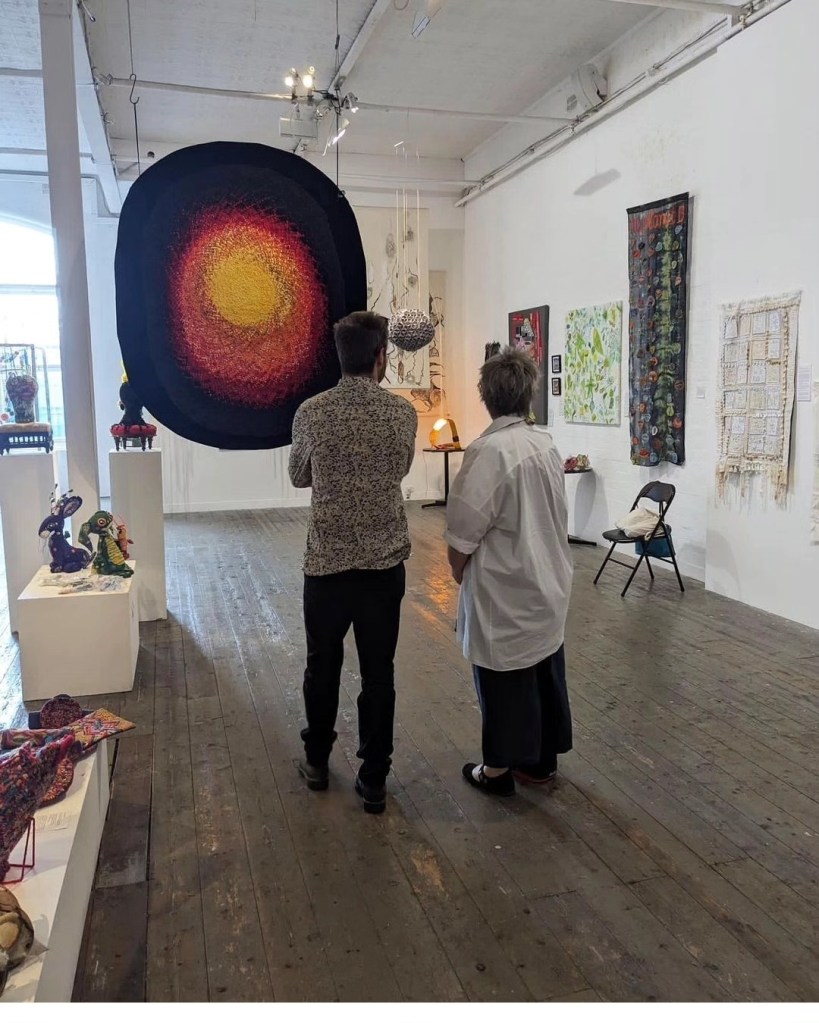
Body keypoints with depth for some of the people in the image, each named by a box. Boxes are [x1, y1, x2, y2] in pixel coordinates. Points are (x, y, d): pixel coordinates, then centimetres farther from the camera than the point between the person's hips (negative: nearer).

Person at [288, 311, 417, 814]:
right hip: (385, 562, 0)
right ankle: (374, 780, 19)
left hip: (326, 561, 0)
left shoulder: (311, 412, -6)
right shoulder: (403, 412, -5)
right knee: (378, 672, 9)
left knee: (323, 666, 17)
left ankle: (317, 761, 34)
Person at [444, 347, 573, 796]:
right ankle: (542, 759, 32)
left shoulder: (490, 450, -22)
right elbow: (555, 518, 10)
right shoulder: (547, 445, 3)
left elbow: (463, 530, -18)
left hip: (504, 592, -7)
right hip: (547, 584, 8)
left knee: (504, 679, 6)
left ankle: (498, 769, 21)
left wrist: (458, 571, 0)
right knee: (545, 671, 16)